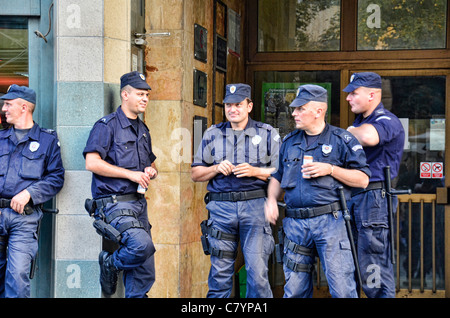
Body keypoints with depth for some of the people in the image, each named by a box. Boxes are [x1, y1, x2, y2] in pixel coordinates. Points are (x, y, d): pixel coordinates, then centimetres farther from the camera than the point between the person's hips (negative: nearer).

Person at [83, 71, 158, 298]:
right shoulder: (107, 125, -5)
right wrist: (130, 174, -16)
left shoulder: (143, 130, 18)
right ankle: (110, 264, 0)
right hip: (115, 201, -8)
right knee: (142, 245, -27)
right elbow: (92, 163, -15)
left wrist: (151, 172, 4)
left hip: (138, 201, 8)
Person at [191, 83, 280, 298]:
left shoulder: (267, 134, 8)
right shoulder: (212, 134, 14)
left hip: (255, 206, -2)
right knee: (220, 271, 4)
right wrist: (216, 169, -3)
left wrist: (255, 171, -11)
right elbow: (195, 173, 15)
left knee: (257, 270, -7)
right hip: (221, 206, 2)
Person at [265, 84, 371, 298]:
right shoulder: (289, 141, 16)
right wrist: (271, 199, 6)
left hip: (330, 221, -4)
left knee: (342, 288, -5)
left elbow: (363, 179, -1)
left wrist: (330, 169, -11)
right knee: (294, 290, 8)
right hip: (295, 222, 5)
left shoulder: (342, 140, 2)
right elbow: (277, 176, 25)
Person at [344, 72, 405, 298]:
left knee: (373, 270, -7)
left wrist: (350, 132, -15)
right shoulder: (359, 122, 18)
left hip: (374, 200, -9)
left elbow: (368, 137, -35)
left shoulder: (388, 122, -11)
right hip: (353, 198, 9)